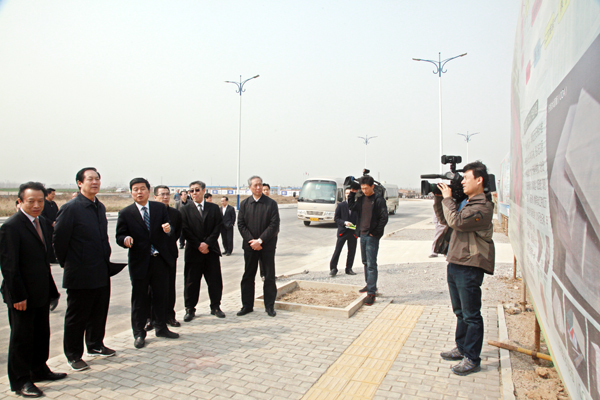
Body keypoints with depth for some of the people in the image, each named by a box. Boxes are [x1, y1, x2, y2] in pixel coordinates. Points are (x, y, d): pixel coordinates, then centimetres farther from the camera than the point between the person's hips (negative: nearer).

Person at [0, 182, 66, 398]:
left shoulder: (43, 222, 8)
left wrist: (50, 288, 9)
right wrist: (18, 296, -17)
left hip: (42, 292, 8)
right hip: (22, 296, -7)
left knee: (42, 334, 19)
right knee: (21, 337, 7)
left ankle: (39, 369, 36)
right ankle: (20, 381, 22)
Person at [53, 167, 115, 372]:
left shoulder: (100, 207, 9)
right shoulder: (70, 208, -14)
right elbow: (59, 240, -12)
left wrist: (105, 260, 12)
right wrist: (67, 264, -4)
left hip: (102, 272, 7)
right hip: (81, 275, -7)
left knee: (99, 312, 18)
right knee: (76, 317, 8)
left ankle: (95, 345, 36)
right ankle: (73, 355, 23)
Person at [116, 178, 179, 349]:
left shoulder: (160, 208, 6)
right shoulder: (125, 213, -1)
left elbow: (169, 227, 3)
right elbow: (119, 236, -4)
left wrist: (168, 229, -20)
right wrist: (125, 239, -26)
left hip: (160, 259, 3)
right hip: (139, 262, -2)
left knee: (161, 295, 13)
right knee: (139, 299, 6)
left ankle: (161, 327, 30)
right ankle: (139, 333, 22)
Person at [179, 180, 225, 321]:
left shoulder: (214, 208, 8)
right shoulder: (185, 210, 4)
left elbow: (218, 227, 0)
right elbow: (186, 230, -4)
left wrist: (207, 243, -11)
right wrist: (198, 246, -12)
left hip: (211, 250, 1)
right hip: (193, 251, -1)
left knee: (215, 281, 5)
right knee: (191, 282, 5)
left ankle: (215, 307, 20)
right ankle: (190, 309, 18)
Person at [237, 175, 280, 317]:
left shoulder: (271, 203, -2)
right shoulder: (244, 204, 6)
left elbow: (274, 225, -9)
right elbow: (241, 224, 1)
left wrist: (260, 240, -14)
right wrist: (251, 240, -11)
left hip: (267, 246, -2)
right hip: (250, 246, 2)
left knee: (269, 277, 4)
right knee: (248, 276, 8)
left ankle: (270, 306, 16)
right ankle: (247, 305, 20)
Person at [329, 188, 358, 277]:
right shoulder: (340, 205, 3)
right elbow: (336, 218, 0)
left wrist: (357, 225, -7)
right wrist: (344, 222, -16)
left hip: (353, 232, 2)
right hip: (342, 231, -2)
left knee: (352, 251, 8)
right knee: (337, 250, -2)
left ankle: (349, 269, 21)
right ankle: (333, 268, 8)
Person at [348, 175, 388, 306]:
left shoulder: (379, 200, -10)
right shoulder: (361, 199, 9)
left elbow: (384, 218, -11)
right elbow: (352, 207, 16)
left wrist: (375, 233, -12)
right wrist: (352, 193, 8)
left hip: (372, 236, -7)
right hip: (362, 235, 7)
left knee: (371, 264, -8)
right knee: (365, 262, 17)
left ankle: (371, 293, -6)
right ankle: (370, 284, 33)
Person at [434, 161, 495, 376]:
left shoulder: (482, 207, -16)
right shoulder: (465, 202, 15)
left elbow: (456, 221, -27)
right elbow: (445, 220, 21)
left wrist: (447, 198, -14)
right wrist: (439, 198, 10)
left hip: (469, 266, -10)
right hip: (455, 263, 10)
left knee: (471, 315, 0)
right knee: (460, 312, 20)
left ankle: (472, 359, 11)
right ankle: (461, 348, 33)